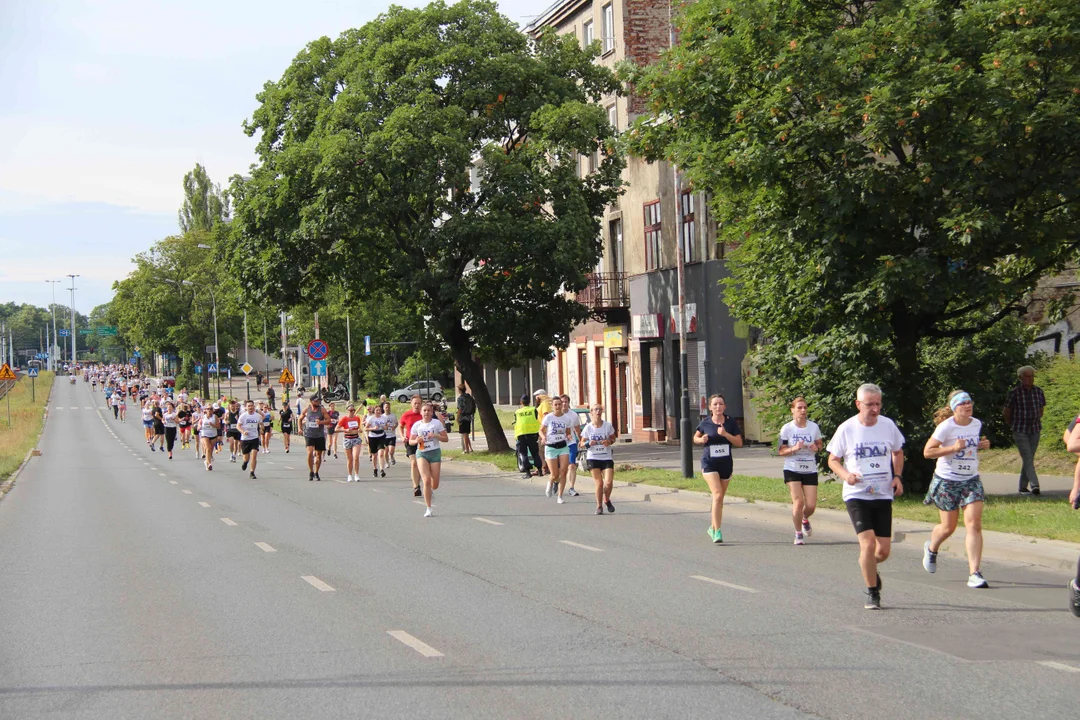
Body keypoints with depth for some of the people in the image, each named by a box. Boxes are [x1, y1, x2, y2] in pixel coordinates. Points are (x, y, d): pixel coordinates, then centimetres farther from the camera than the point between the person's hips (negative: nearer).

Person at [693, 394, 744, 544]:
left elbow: (739, 443, -4)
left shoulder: (731, 423, -1)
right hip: (709, 464, -3)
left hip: (726, 464, 3)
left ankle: (712, 527, 31)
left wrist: (725, 434, -18)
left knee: (720, 498, 13)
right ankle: (717, 531, -19)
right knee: (717, 495, -18)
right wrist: (701, 440, -9)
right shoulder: (705, 423, -2)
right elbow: (695, 438, 14)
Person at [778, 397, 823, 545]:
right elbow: (781, 451, -4)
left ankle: (805, 519, 35)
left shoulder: (814, 427, 1)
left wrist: (817, 447, -9)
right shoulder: (787, 429, -5)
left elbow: (820, 443, 15)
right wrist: (794, 449, -22)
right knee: (798, 502, -13)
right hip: (792, 470, -2)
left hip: (810, 470, 2)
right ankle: (798, 534, 5)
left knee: (811, 505, -2)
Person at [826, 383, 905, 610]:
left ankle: (869, 566, 38)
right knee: (868, 543, -16)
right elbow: (833, 459, 3)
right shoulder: (846, 429, -7)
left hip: (883, 495, 3)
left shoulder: (888, 425, 0)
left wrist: (897, 476, 2)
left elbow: (898, 453, 17)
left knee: (884, 550, 2)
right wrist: (845, 474, -17)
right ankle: (872, 593, 1)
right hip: (856, 495, -3)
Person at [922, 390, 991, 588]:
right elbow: (927, 452, -14)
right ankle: (931, 548, 43)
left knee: (974, 524, -11)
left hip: (971, 480, 4)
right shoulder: (946, 427, -13)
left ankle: (974, 573, -12)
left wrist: (984, 445, 1)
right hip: (947, 481, -4)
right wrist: (953, 448, -25)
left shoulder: (977, 424, 4)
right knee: (949, 527, 8)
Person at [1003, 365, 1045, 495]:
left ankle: (1023, 486, 18)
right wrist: (1013, 425, 9)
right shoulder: (1015, 392, -9)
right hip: (1020, 431, -4)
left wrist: (1037, 421, 15)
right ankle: (1034, 485, -22)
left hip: (1035, 430, 4)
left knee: (1029, 459, 8)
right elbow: (1006, 412, 1)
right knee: (1028, 459, -14)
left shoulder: (1038, 391, 4)